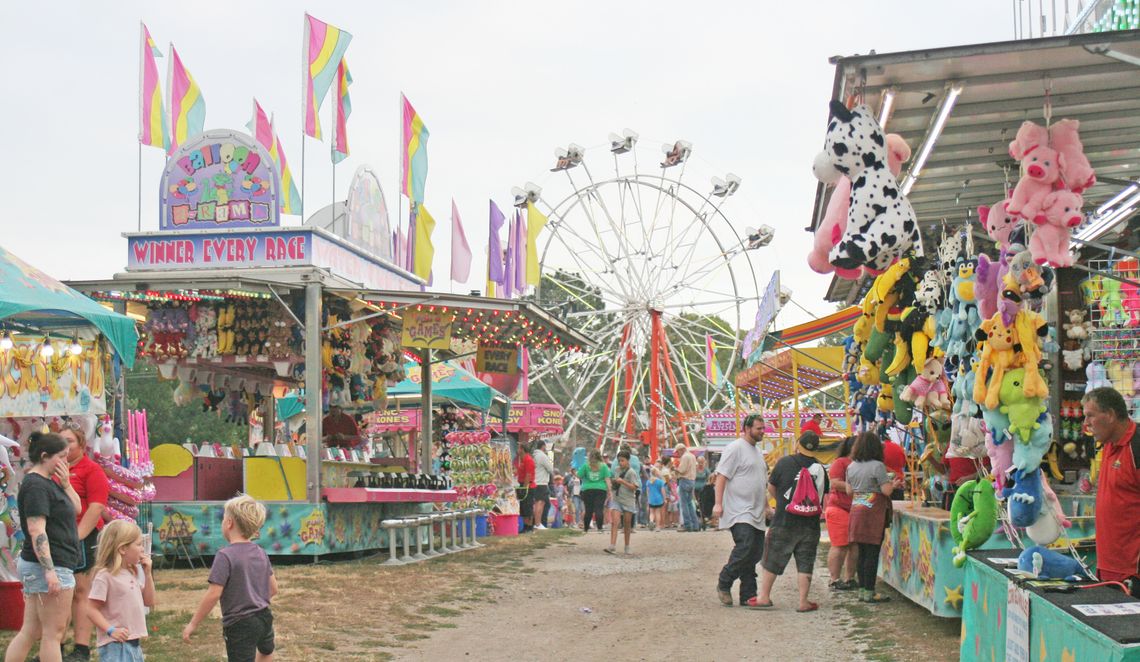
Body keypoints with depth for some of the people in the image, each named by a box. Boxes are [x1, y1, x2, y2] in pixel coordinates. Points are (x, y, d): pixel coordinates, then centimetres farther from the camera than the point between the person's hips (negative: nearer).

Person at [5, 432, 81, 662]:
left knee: (30, 632, 11)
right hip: (48, 566, -10)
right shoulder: (35, 485, -15)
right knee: (53, 632, -4)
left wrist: (66, 484, 3)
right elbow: (36, 530, -22)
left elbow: (76, 509, 20)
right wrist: (50, 571, -26)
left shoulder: (49, 482, 16)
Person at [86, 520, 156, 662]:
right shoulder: (105, 576, -13)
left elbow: (149, 602, 15)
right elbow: (92, 610, -14)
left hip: (134, 643, 9)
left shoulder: (133, 573, 12)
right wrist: (111, 630, -23)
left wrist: (147, 574, 5)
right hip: (115, 645, -9)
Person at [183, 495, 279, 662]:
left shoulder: (226, 555, -17)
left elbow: (213, 594, -19)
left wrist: (193, 624, -10)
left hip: (240, 624, -7)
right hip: (264, 617, 7)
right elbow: (273, 588, 11)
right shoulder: (260, 553, 5)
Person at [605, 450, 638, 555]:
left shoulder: (631, 472, -7)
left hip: (628, 500, -3)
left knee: (627, 524, 7)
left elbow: (634, 487, -15)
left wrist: (622, 481, -22)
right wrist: (613, 482, 4)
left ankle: (627, 546, 20)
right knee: (615, 521, -10)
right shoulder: (617, 469, 10)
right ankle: (612, 546, -18)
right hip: (616, 499, 3)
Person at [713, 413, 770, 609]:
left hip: (756, 514, 9)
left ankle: (748, 596, 9)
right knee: (745, 547, -20)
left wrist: (766, 507, 25)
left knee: (755, 553, 5)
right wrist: (718, 503, -21)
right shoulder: (735, 448, -7)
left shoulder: (757, 451, 21)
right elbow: (721, 476, -14)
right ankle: (724, 584, -2)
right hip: (739, 512, -9)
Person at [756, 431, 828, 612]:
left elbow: (771, 488, 4)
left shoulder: (785, 462, -6)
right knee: (805, 563, 7)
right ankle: (803, 601, 6)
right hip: (811, 523, 2)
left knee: (772, 560, 9)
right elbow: (823, 494, 9)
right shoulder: (820, 468, 1)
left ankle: (764, 596, 13)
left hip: (784, 522, -2)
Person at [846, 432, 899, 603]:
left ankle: (862, 590, 15)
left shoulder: (851, 466, 8)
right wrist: (893, 484, 7)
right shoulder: (877, 466, -11)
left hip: (856, 511, 6)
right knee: (872, 553, -3)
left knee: (862, 553, 12)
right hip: (874, 513, -6)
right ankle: (869, 592, -2)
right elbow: (886, 491, -12)